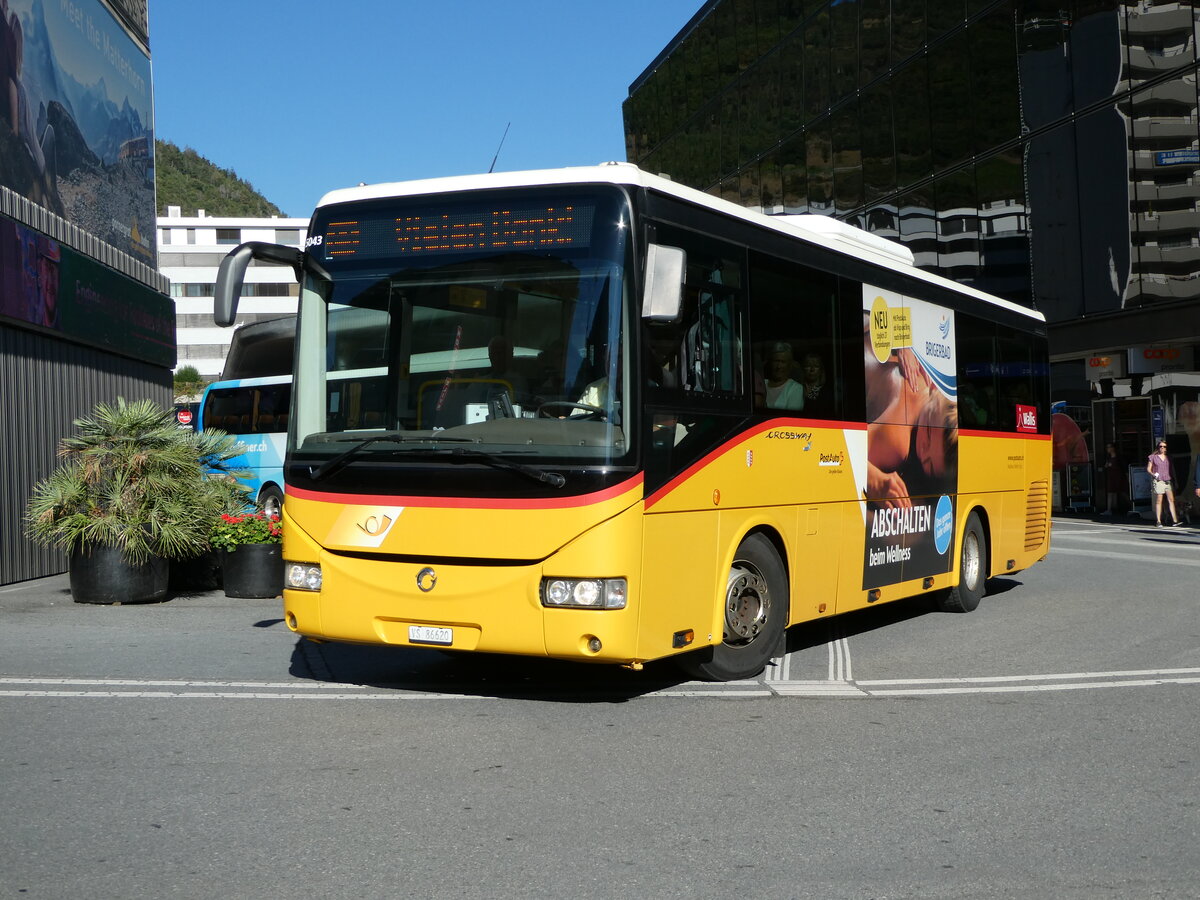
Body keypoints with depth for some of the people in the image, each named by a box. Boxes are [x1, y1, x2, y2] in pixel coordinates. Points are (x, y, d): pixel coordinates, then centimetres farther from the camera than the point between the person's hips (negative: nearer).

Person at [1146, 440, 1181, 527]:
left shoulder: (1168, 458, 13)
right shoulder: (1153, 457, 4)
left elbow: (1171, 470, 19)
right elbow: (1148, 469, 5)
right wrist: (1153, 474, -13)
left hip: (1167, 481, 3)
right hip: (1158, 481, -3)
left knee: (1171, 500, -5)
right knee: (1158, 501, -2)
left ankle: (1174, 520, -8)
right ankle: (1158, 521, 4)